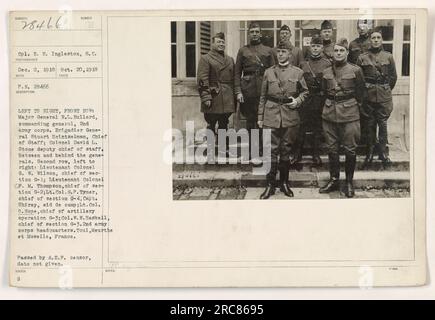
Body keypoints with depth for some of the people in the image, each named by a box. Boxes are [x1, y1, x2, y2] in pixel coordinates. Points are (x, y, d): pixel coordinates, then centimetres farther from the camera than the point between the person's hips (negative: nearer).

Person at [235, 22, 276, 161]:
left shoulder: (268, 50, 12)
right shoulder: (242, 50, 9)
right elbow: (237, 72, 5)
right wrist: (238, 91, -4)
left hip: (264, 88, 1)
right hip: (248, 89, 0)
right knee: (250, 120, 4)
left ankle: (262, 147, 11)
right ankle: (251, 149, 11)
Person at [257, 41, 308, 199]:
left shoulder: (298, 72, 6)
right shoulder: (268, 72, 8)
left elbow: (304, 91, 15)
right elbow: (263, 96, 9)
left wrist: (298, 100, -7)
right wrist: (260, 117, 6)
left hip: (290, 117, 0)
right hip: (271, 116, 0)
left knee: (286, 150, 8)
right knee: (271, 150, -4)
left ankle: (284, 183, 20)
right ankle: (270, 185, 3)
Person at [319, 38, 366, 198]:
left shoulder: (355, 70, -2)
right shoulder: (326, 72, 7)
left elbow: (361, 93, 5)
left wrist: (354, 106, 7)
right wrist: (331, 104, 13)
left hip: (349, 114, -3)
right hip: (329, 114, 3)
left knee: (350, 149, 1)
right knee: (332, 148, 8)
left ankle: (349, 182, 14)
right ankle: (334, 180, 20)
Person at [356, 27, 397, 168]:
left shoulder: (388, 57, 4)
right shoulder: (362, 58, 1)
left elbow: (393, 76, 9)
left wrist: (386, 89, 7)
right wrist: (364, 90, 2)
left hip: (384, 96, 0)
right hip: (368, 96, 0)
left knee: (383, 124, 3)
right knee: (370, 124, 7)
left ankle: (383, 152, 13)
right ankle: (369, 153, 17)